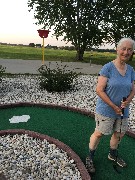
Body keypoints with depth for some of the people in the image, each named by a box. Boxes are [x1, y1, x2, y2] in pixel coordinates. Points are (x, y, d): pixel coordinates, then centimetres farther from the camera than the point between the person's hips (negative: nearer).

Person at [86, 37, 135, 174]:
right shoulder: (108, 68, -16)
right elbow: (99, 90, -19)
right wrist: (114, 107, -18)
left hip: (123, 111, 6)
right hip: (106, 110, -6)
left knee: (119, 134, 19)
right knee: (99, 133, 6)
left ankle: (112, 155, 46)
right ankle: (90, 158, 29)